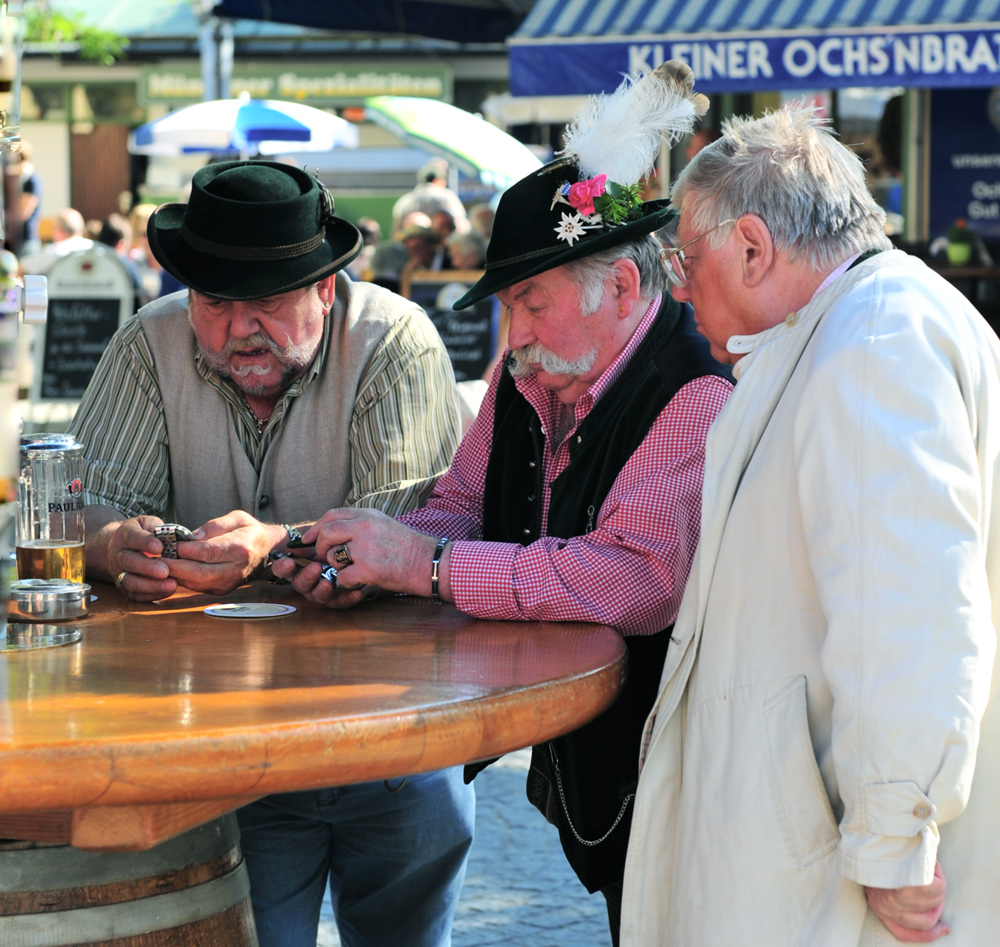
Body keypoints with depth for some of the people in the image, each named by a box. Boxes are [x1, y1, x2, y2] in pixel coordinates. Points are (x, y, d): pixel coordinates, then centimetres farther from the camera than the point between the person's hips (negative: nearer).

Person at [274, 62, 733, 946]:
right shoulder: (526, 375, 6)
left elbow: (636, 579, -32)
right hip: (570, 760, 7)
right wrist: (369, 560, -11)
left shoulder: (697, 399, -22)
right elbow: (465, 507, 12)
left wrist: (426, 562, -28)